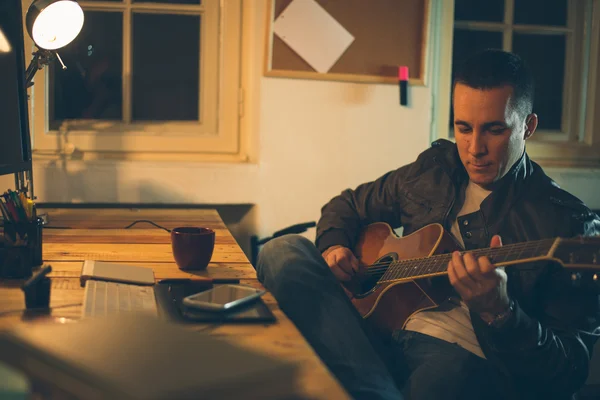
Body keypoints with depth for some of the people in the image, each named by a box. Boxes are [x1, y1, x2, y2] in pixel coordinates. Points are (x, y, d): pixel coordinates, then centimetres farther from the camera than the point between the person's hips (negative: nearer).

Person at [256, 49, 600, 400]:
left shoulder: (569, 223, -4)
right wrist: (333, 246, 6)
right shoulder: (433, 169, 13)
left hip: (467, 364, -8)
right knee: (285, 251, -16)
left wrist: (498, 311, -27)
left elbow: (571, 371, -9)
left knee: (448, 372, -46)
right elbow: (347, 206, 30)